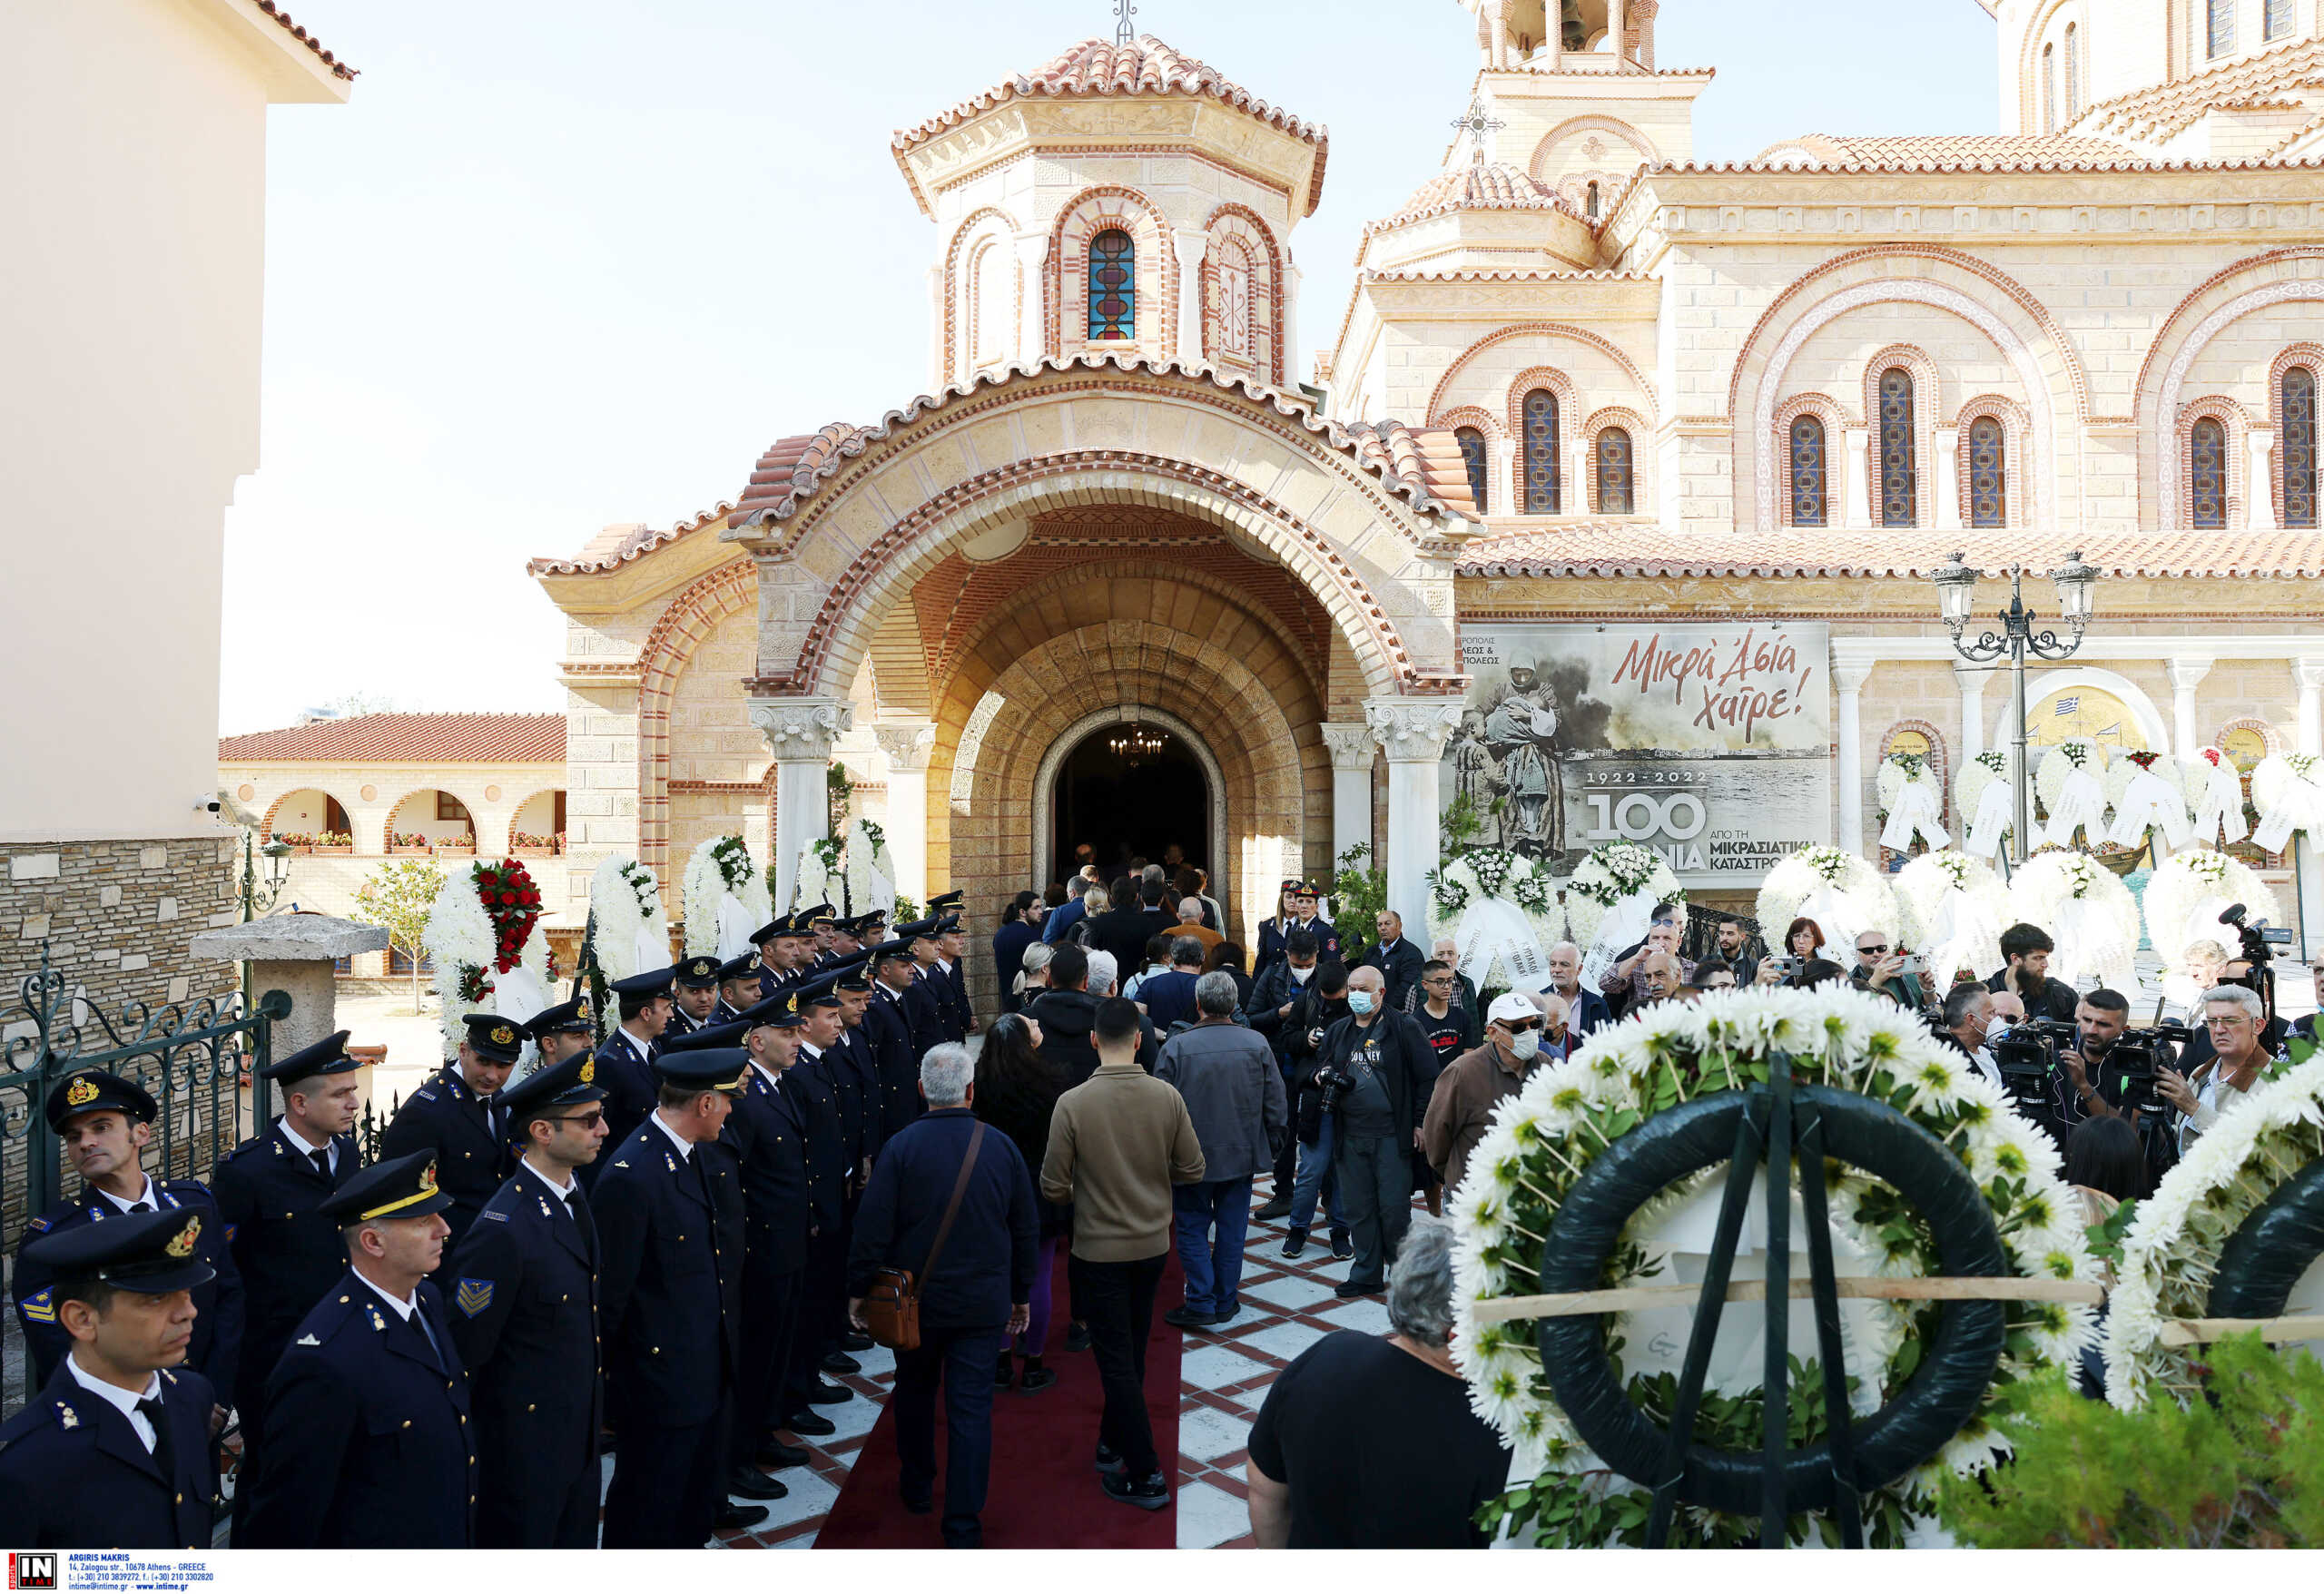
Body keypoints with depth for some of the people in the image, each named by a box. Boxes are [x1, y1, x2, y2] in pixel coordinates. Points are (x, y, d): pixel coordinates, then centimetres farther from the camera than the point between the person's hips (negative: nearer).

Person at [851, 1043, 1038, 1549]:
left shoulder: (901, 1147, -13)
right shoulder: (1001, 1147, -7)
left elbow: (873, 1229, -11)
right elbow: (1026, 1230, 2)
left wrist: (859, 1290, 2)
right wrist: (1021, 1293, 13)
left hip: (915, 1299, 0)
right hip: (983, 1304, 0)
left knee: (915, 1392, 22)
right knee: (972, 1409, 5)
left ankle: (917, 1488, 39)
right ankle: (963, 1529, 7)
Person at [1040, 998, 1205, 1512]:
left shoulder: (1072, 1104, -19)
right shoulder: (1168, 1097, -12)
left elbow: (1053, 1187, -12)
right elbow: (1192, 1171, -3)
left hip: (1099, 1249, -4)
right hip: (1152, 1244, 4)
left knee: (1117, 1361, 7)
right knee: (1132, 1352, 21)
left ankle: (1145, 1474, 11)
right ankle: (1113, 1442, 37)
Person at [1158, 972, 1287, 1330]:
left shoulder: (1177, 1046, -14)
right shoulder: (1257, 1045, -5)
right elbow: (1276, 1106, 1)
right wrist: (1272, 1146, 15)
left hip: (1191, 1159, -3)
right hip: (1242, 1154, 3)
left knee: (1193, 1230, 9)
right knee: (1231, 1230, 13)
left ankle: (1201, 1304, 7)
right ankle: (1225, 1302, 21)